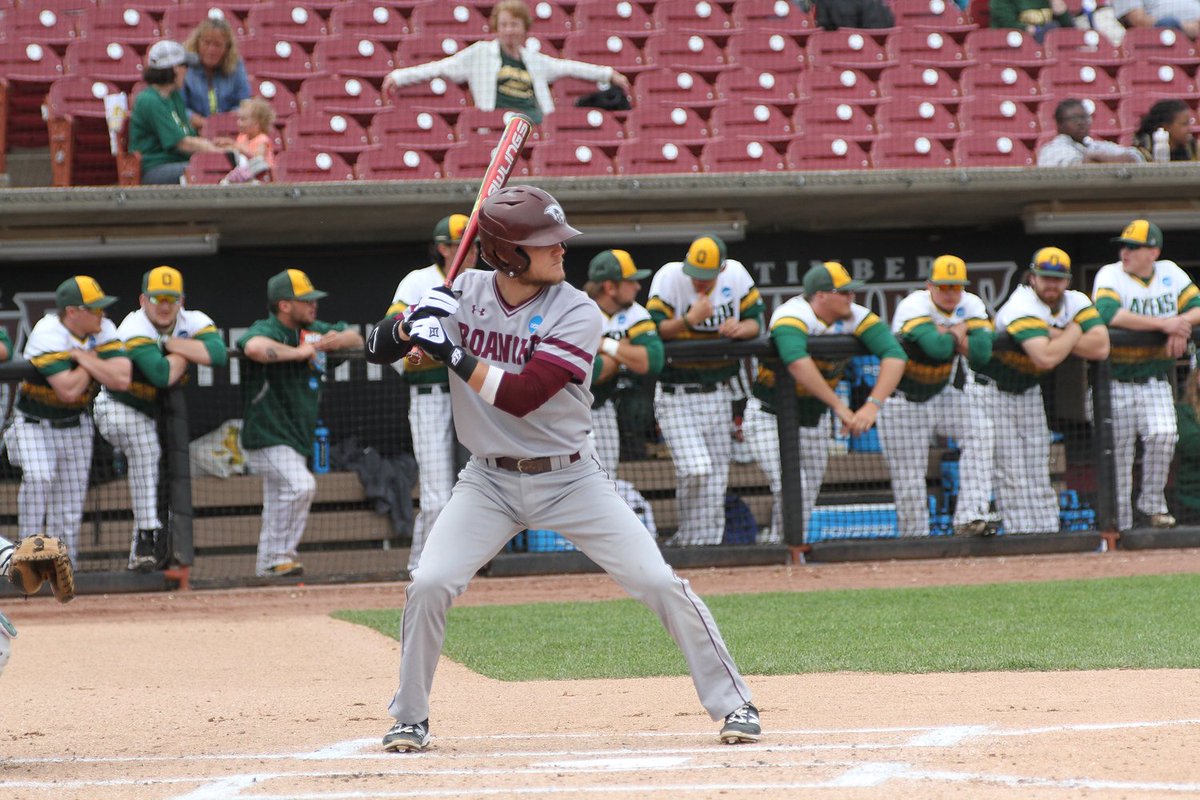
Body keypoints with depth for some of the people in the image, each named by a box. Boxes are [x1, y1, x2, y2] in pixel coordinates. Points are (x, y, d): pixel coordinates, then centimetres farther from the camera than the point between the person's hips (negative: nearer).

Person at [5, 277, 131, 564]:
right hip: (35, 424, -5)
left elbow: (121, 380, -21)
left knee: (70, 506, 6)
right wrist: (93, 360, -20)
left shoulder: (103, 330, -10)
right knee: (38, 476, -29)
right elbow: (69, 390, -34)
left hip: (75, 425, 5)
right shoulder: (48, 334, -26)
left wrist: (84, 358, -25)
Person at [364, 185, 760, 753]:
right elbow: (378, 349, -1)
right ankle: (410, 719, 6)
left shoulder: (577, 313, -15)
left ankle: (732, 702, 5)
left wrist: (452, 353, -28)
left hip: (570, 480, -2)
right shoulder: (463, 296, -5)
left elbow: (521, 396, -25)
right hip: (489, 481, 2)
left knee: (660, 584, -9)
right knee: (429, 585, -15)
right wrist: (415, 322, -21)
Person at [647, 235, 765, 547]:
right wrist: (689, 320, -29)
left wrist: (741, 328, -15)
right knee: (696, 470, -18)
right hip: (677, 395, -5)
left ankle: (705, 542, 14)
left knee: (717, 475, 5)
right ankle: (690, 538, 2)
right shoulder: (669, 277, -11)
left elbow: (756, 319, 8)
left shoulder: (736, 275, 0)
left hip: (718, 395, 5)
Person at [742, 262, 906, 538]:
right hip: (769, 418, -6)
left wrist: (873, 405, -34)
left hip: (812, 420, 6)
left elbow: (895, 355, -19)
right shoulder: (794, 315, -26)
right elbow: (797, 360, -46)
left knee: (807, 503, 9)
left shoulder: (856, 317, -10)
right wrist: (839, 406, -46)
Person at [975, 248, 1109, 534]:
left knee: (1038, 470, 6)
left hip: (1028, 390, 7)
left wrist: (1056, 337, -24)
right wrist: (1073, 332, -23)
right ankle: (1021, 533, -8)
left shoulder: (1076, 303, -7)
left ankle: (1047, 531, 6)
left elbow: (1100, 347, -19)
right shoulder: (1022, 307, -28)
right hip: (993, 389, -7)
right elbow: (1046, 358, -40)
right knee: (1009, 471, -8)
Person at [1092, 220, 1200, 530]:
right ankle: (1120, 524, 10)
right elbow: (1109, 314, -28)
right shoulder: (1110, 275, -9)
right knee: (1119, 449, 0)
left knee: (1164, 435, -19)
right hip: (1115, 381, -2)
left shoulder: (1170, 274, 5)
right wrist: (1164, 324, -29)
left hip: (1156, 379, 2)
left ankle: (1152, 504, -1)